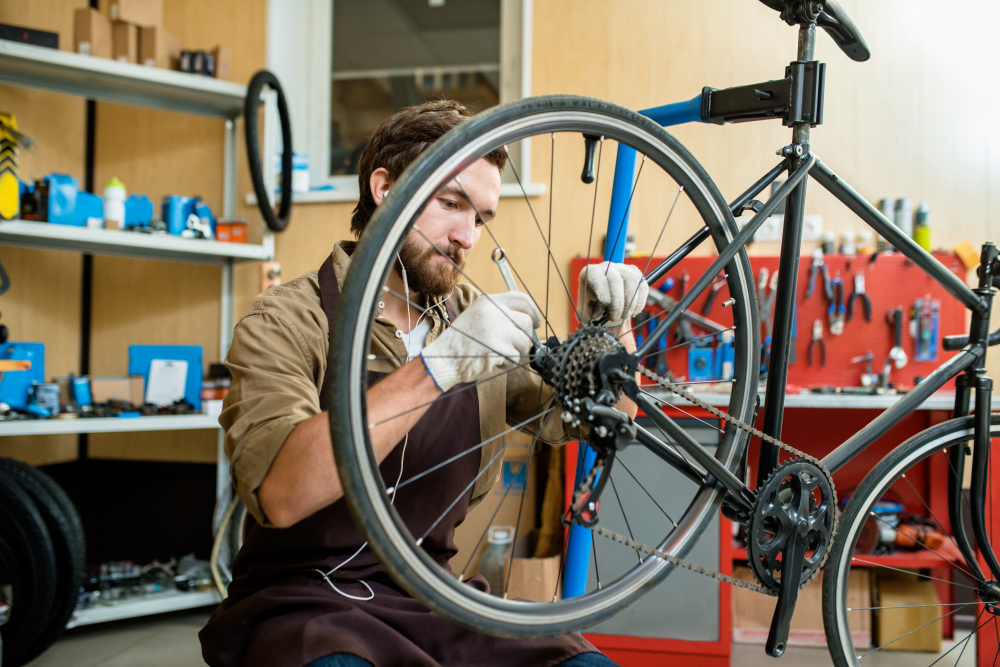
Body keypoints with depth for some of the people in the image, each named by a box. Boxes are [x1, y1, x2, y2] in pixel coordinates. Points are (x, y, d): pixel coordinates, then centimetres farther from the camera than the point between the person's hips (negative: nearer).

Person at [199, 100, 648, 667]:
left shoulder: (472, 316, 10)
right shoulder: (285, 322, -7)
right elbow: (280, 494, -26)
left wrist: (611, 330, -9)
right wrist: (436, 368, -31)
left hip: (433, 600, 5)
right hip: (303, 599, -5)